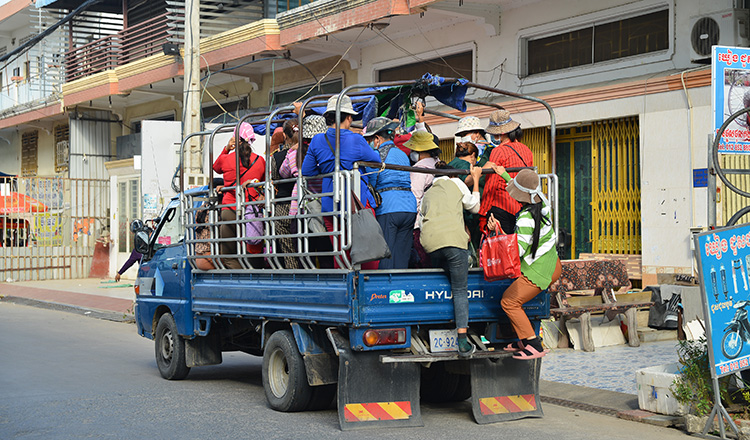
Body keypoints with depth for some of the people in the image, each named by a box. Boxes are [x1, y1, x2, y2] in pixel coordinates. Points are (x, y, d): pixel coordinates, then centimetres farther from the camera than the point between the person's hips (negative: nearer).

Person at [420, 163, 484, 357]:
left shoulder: (427, 194, 31)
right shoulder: (456, 183, 21)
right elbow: (474, 207, 31)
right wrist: (476, 179, 42)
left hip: (430, 241, 4)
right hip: (453, 238, -3)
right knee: (460, 290, -3)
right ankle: (463, 342, -12)